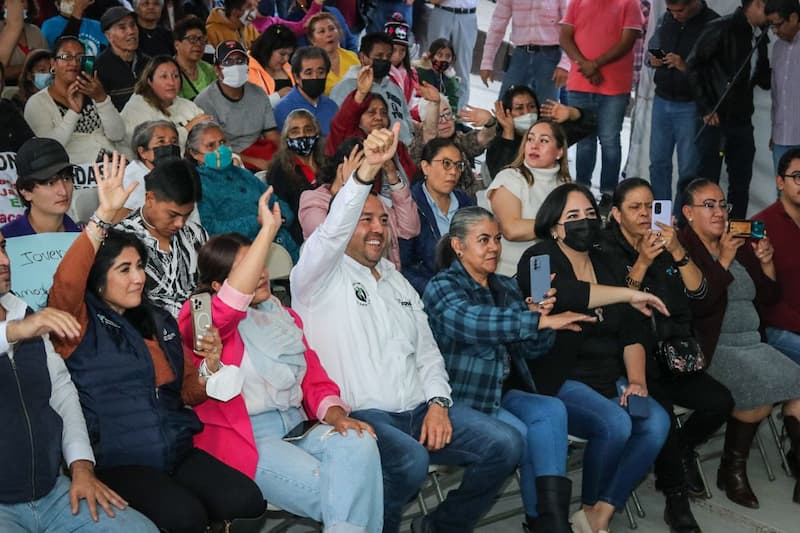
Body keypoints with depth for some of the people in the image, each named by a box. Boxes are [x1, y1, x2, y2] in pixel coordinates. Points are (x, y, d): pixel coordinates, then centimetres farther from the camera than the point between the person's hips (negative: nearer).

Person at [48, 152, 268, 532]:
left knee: (247, 501, -17)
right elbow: (66, 281, -26)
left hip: (177, 453, 6)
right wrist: (105, 214, -30)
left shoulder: (160, 322, 16)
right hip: (117, 462, -6)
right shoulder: (82, 323, -3)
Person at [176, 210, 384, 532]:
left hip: (297, 427, 6)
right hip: (245, 438, -6)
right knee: (326, 490, -28)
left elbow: (313, 377, 14)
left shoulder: (284, 317, 20)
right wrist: (268, 229, -26)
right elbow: (231, 304, -25)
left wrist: (336, 415, -8)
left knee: (359, 444, -26)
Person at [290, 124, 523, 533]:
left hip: (418, 409, 7)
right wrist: (368, 170, -36)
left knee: (504, 445, -8)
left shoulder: (399, 283, 22)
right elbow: (331, 232, -22)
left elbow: (427, 352, 19)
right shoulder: (320, 277, 0)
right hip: (359, 414, -7)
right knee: (410, 460, -35)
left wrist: (437, 402, 0)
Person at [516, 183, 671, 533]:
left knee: (657, 422, -20)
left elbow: (632, 332, 10)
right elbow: (565, 294, -29)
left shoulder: (605, 264, 15)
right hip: (559, 382, -6)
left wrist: (636, 380, -5)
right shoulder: (539, 261, -4)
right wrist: (629, 294, -24)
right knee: (615, 423, -29)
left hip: (610, 379, 6)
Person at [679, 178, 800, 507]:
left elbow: (767, 298, 18)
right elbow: (698, 305, -20)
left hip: (752, 344, 7)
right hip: (713, 350, -7)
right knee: (763, 392, -27)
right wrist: (724, 260, -18)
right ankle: (732, 471, -7)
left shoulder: (739, 243, 14)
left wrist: (766, 263, 1)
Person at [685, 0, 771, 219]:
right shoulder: (722, 28, -9)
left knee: (741, 183, 7)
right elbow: (693, 66, -11)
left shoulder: (760, 38, 12)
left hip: (742, 121, 7)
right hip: (716, 119, -7)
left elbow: (765, 80, 16)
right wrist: (705, 108, -13)